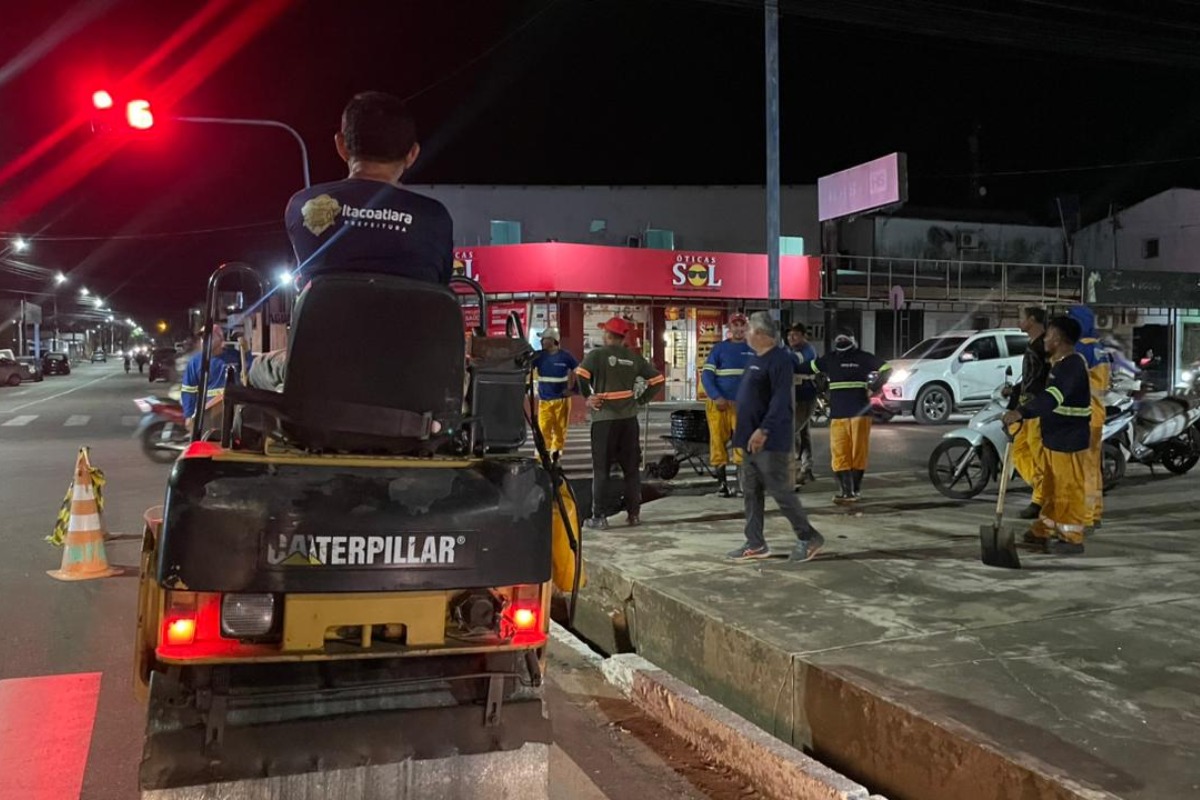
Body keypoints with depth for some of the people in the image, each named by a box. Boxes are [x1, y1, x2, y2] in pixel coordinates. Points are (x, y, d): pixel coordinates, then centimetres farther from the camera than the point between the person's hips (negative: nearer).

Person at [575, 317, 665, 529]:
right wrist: (641, 400, 11)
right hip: (629, 418, 4)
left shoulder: (597, 354, -6)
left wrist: (588, 397, -5)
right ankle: (634, 513, 17)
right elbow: (658, 379, 9)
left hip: (604, 418, -4)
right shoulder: (635, 358, 7)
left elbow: (580, 375, -20)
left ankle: (599, 516, 3)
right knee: (631, 467, 13)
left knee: (601, 469, 2)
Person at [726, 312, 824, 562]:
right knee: (751, 491, 11)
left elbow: (780, 401, -24)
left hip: (770, 440, -10)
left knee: (779, 490, -5)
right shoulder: (756, 359, 15)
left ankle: (809, 537, 8)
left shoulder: (779, 360, -16)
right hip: (752, 439, 10)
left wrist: (764, 430, -29)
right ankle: (755, 544, 18)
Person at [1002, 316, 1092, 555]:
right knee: (1051, 486, 18)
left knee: (1069, 489, 0)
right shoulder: (1060, 364, 12)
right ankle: (1044, 531, 29)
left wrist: (1021, 412, -46)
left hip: (1069, 440, -11)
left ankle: (1072, 538, 9)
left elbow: (1051, 398, -37)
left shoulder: (1073, 365, -22)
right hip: (1055, 438, 11)